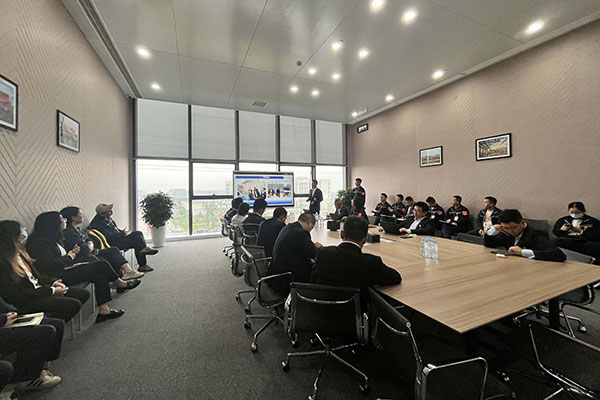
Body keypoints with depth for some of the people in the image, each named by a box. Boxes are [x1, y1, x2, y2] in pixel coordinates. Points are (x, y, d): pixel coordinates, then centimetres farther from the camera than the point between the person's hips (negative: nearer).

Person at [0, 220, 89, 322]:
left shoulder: (20, 254, 6)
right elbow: (20, 294, -17)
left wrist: (54, 282, -1)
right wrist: (52, 291, -16)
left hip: (39, 289, 8)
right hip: (27, 302, -8)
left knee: (84, 293, -2)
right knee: (74, 304, -23)